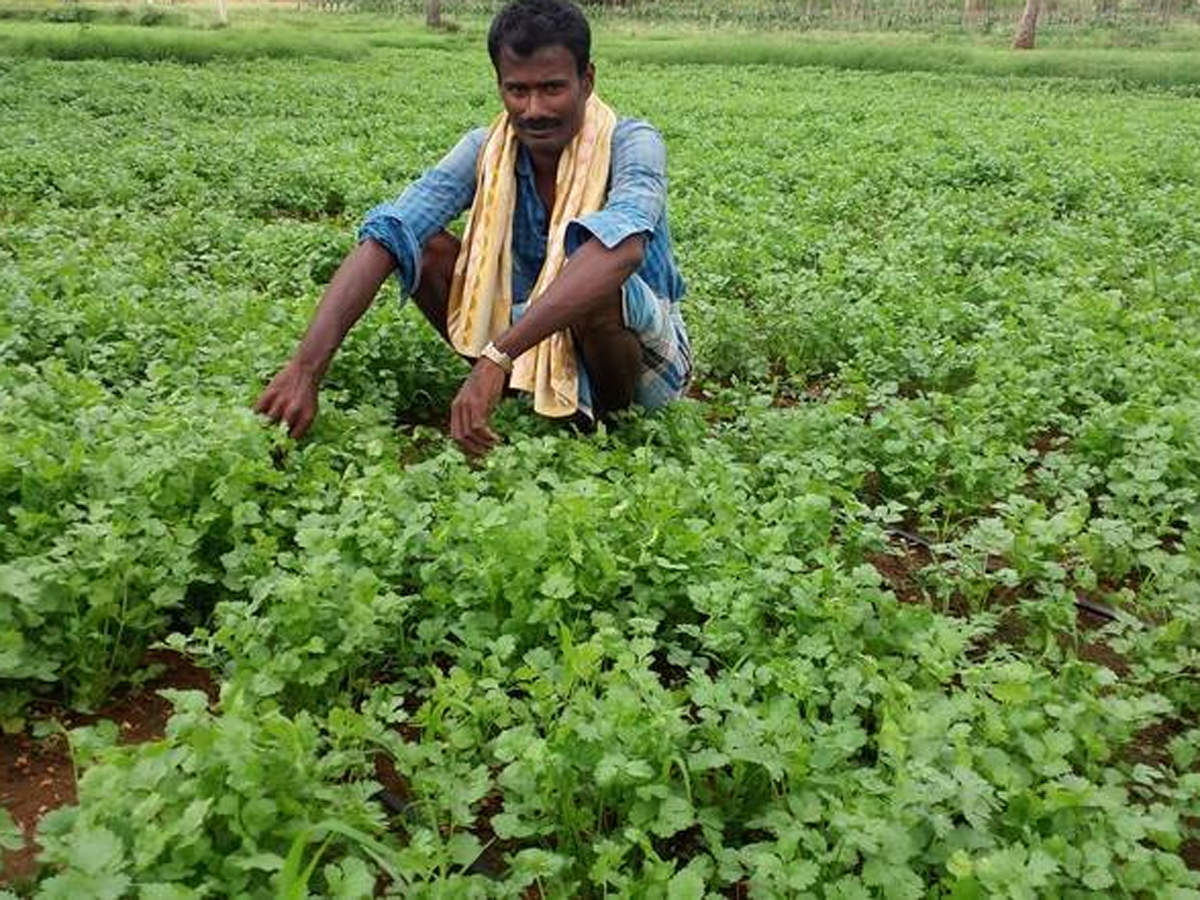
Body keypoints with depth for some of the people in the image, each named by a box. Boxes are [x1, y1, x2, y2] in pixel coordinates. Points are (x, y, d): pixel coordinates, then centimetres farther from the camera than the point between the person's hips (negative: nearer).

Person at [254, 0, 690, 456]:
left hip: (645, 354, -3)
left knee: (595, 285, -37)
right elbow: (385, 240, -23)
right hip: (534, 337, 4)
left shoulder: (631, 144, -22)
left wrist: (496, 357, -53)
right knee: (425, 247, -14)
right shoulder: (487, 152, -11)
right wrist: (305, 368, -37)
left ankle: (608, 416, -8)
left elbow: (623, 247, -45)